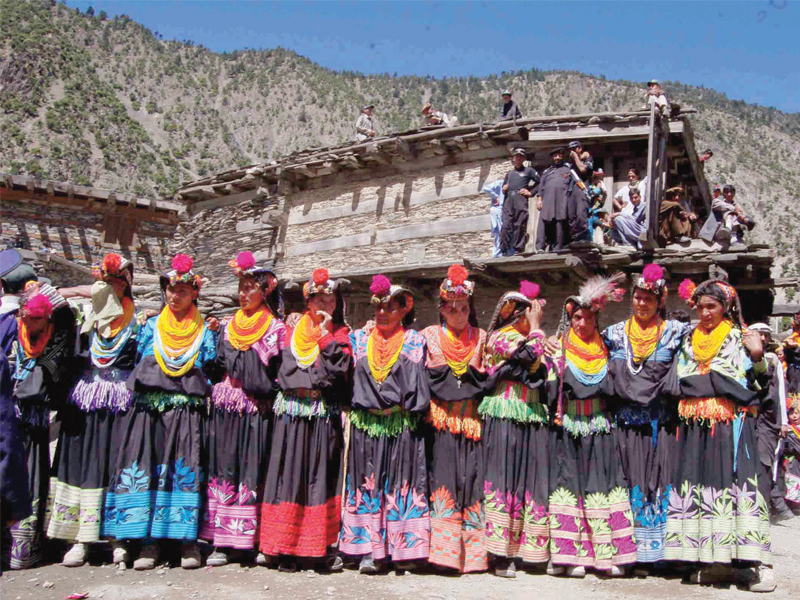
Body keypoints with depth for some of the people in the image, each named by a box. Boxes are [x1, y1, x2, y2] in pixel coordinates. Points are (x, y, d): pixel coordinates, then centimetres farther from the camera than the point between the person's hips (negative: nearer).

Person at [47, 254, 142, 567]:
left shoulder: (137, 323, 4)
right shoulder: (87, 319, 14)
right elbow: (72, 357, 13)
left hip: (120, 403, -3)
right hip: (83, 402, 3)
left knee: (116, 464, -4)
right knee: (80, 461, -1)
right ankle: (79, 540, 2)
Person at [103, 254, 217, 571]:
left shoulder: (202, 329, 13)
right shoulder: (153, 325, 18)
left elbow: (209, 364, 4)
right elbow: (139, 357, 13)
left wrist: (213, 335, -3)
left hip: (186, 408, -2)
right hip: (150, 405, 2)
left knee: (185, 467, -9)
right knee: (146, 465, -7)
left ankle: (187, 540, -5)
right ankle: (149, 541, -3)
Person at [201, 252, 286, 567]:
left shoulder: (277, 328, 3)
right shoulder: (227, 326, 15)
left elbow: (282, 372, 0)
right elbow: (215, 366, 16)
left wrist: (268, 393, -9)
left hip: (257, 411, -3)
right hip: (225, 409, 4)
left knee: (255, 470, -3)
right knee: (223, 469, 1)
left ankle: (260, 541, 3)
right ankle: (220, 541, 5)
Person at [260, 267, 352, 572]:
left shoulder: (340, 332, 8)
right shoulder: (293, 330, 14)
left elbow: (339, 367, -8)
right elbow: (283, 368, 12)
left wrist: (325, 335, -9)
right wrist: (314, 384, -1)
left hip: (324, 415, -2)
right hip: (292, 415, 2)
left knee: (323, 475, -3)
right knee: (290, 475, 0)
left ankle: (328, 546, 3)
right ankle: (287, 548, 5)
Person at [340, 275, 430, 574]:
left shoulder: (414, 341, 7)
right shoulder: (360, 338, 14)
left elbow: (415, 381, 0)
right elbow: (354, 377, 9)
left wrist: (395, 406, -9)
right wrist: (371, 405, -1)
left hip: (402, 424, -2)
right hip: (366, 425, 2)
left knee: (401, 482, -2)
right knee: (367, 483, -1)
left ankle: (403, 548, 3)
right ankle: (370, 550, 0)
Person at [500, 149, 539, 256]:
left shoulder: (528, 170, 15)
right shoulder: (509, 173, 28)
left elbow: (540, 182, 5)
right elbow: (504, 189, 32)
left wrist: (530, 192, 0)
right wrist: (504, 189, 9)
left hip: (521, 199, -4)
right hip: (508, 200, 4)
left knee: (519, 225, -9)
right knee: (506, 225, -7)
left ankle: (517, 249, -9)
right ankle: (505, 250, -8)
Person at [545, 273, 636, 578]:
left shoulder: (605, 351, 11)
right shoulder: (559, 352, 5)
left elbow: (613, 389, 10)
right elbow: (550, 391, 0)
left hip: (599, 432, 2)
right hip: (568, 431, -2)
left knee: (602, 486, -3)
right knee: (571, 484, -5)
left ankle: (609, 555, 0)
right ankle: (574, 555, -1)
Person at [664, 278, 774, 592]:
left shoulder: (740, 338, 6)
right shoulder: (690, 341, 17)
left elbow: (755, 383, -4)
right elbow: (677, 383, 15)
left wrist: (758, 357, -14)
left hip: (731, 422, -4)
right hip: (694, 425, 4)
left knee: (736, 482, -12)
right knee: (701, 487, 1)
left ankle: (762, 564, -9)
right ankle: (717, 563, 9)